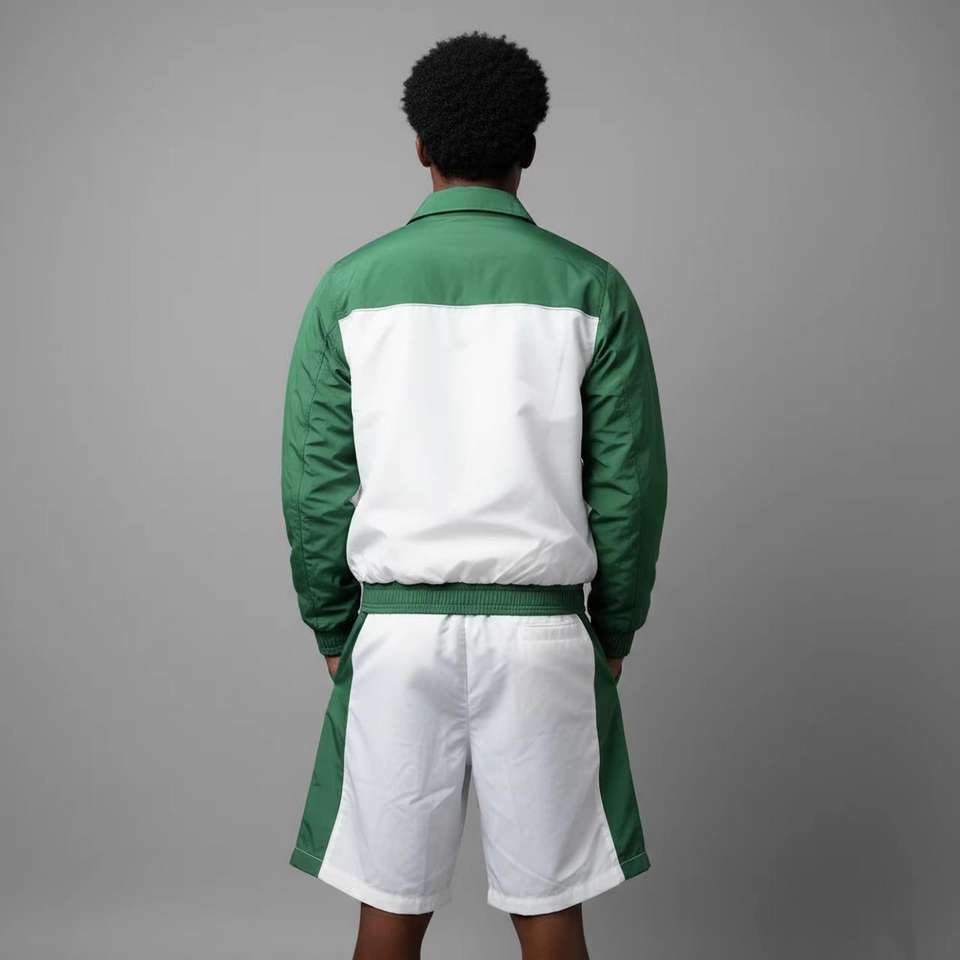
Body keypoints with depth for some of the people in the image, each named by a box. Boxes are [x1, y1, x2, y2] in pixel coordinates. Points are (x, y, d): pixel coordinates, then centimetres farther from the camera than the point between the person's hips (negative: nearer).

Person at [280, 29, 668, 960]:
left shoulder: (351, 287, 0)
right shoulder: (588, 287, -1)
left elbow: (315, 483, 0)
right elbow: (629, 480, -1)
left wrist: (332, 629, 12)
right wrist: (617, 627, 11)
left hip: (398, 628, 1)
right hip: (540, 632, 0)